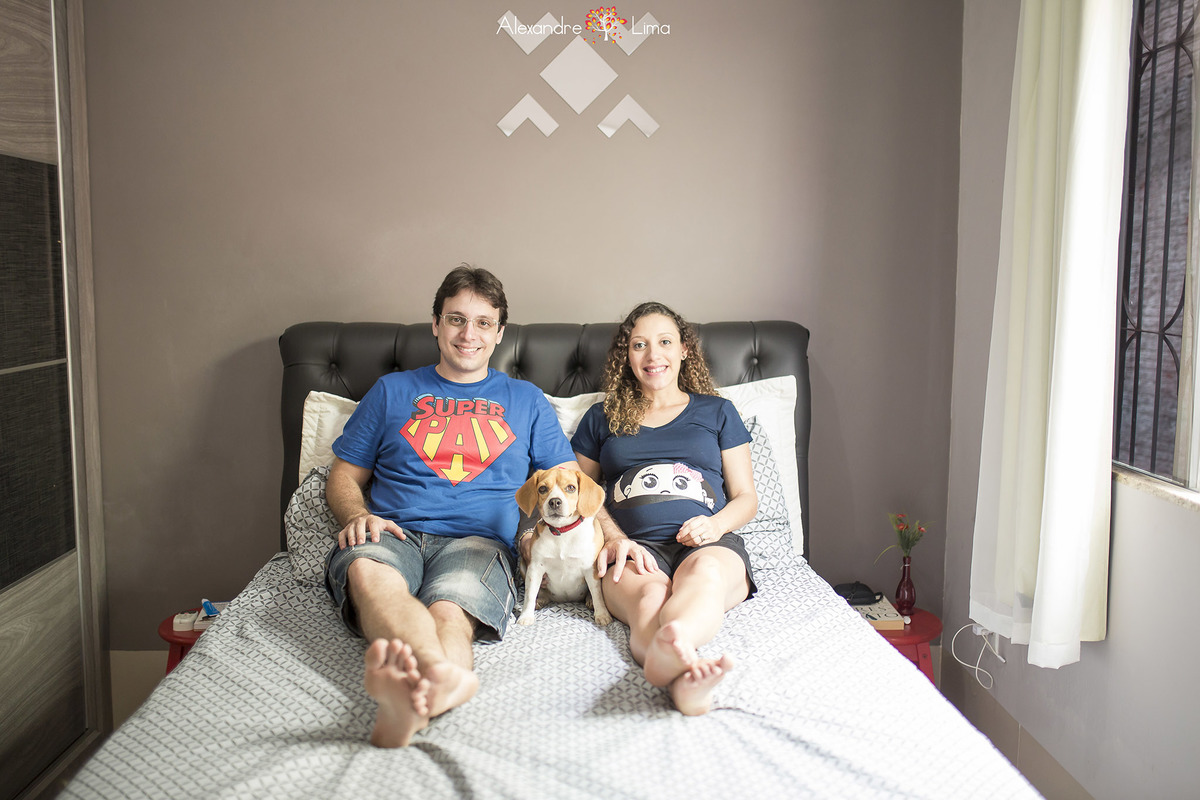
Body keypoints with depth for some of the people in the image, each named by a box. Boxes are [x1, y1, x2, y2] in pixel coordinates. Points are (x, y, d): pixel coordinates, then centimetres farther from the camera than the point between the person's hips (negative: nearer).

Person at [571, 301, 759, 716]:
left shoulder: (717, 412, 24)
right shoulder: (601, 418, 25)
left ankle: (667, 651, -72)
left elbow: (746, 498, 20)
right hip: (633, 548, 0)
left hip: (708, 545, 0)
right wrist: (608, 539, -3)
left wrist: (715, 525, -5)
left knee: (705, 573, -40)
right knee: (649, 596, -38)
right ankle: (685, 682, -70)